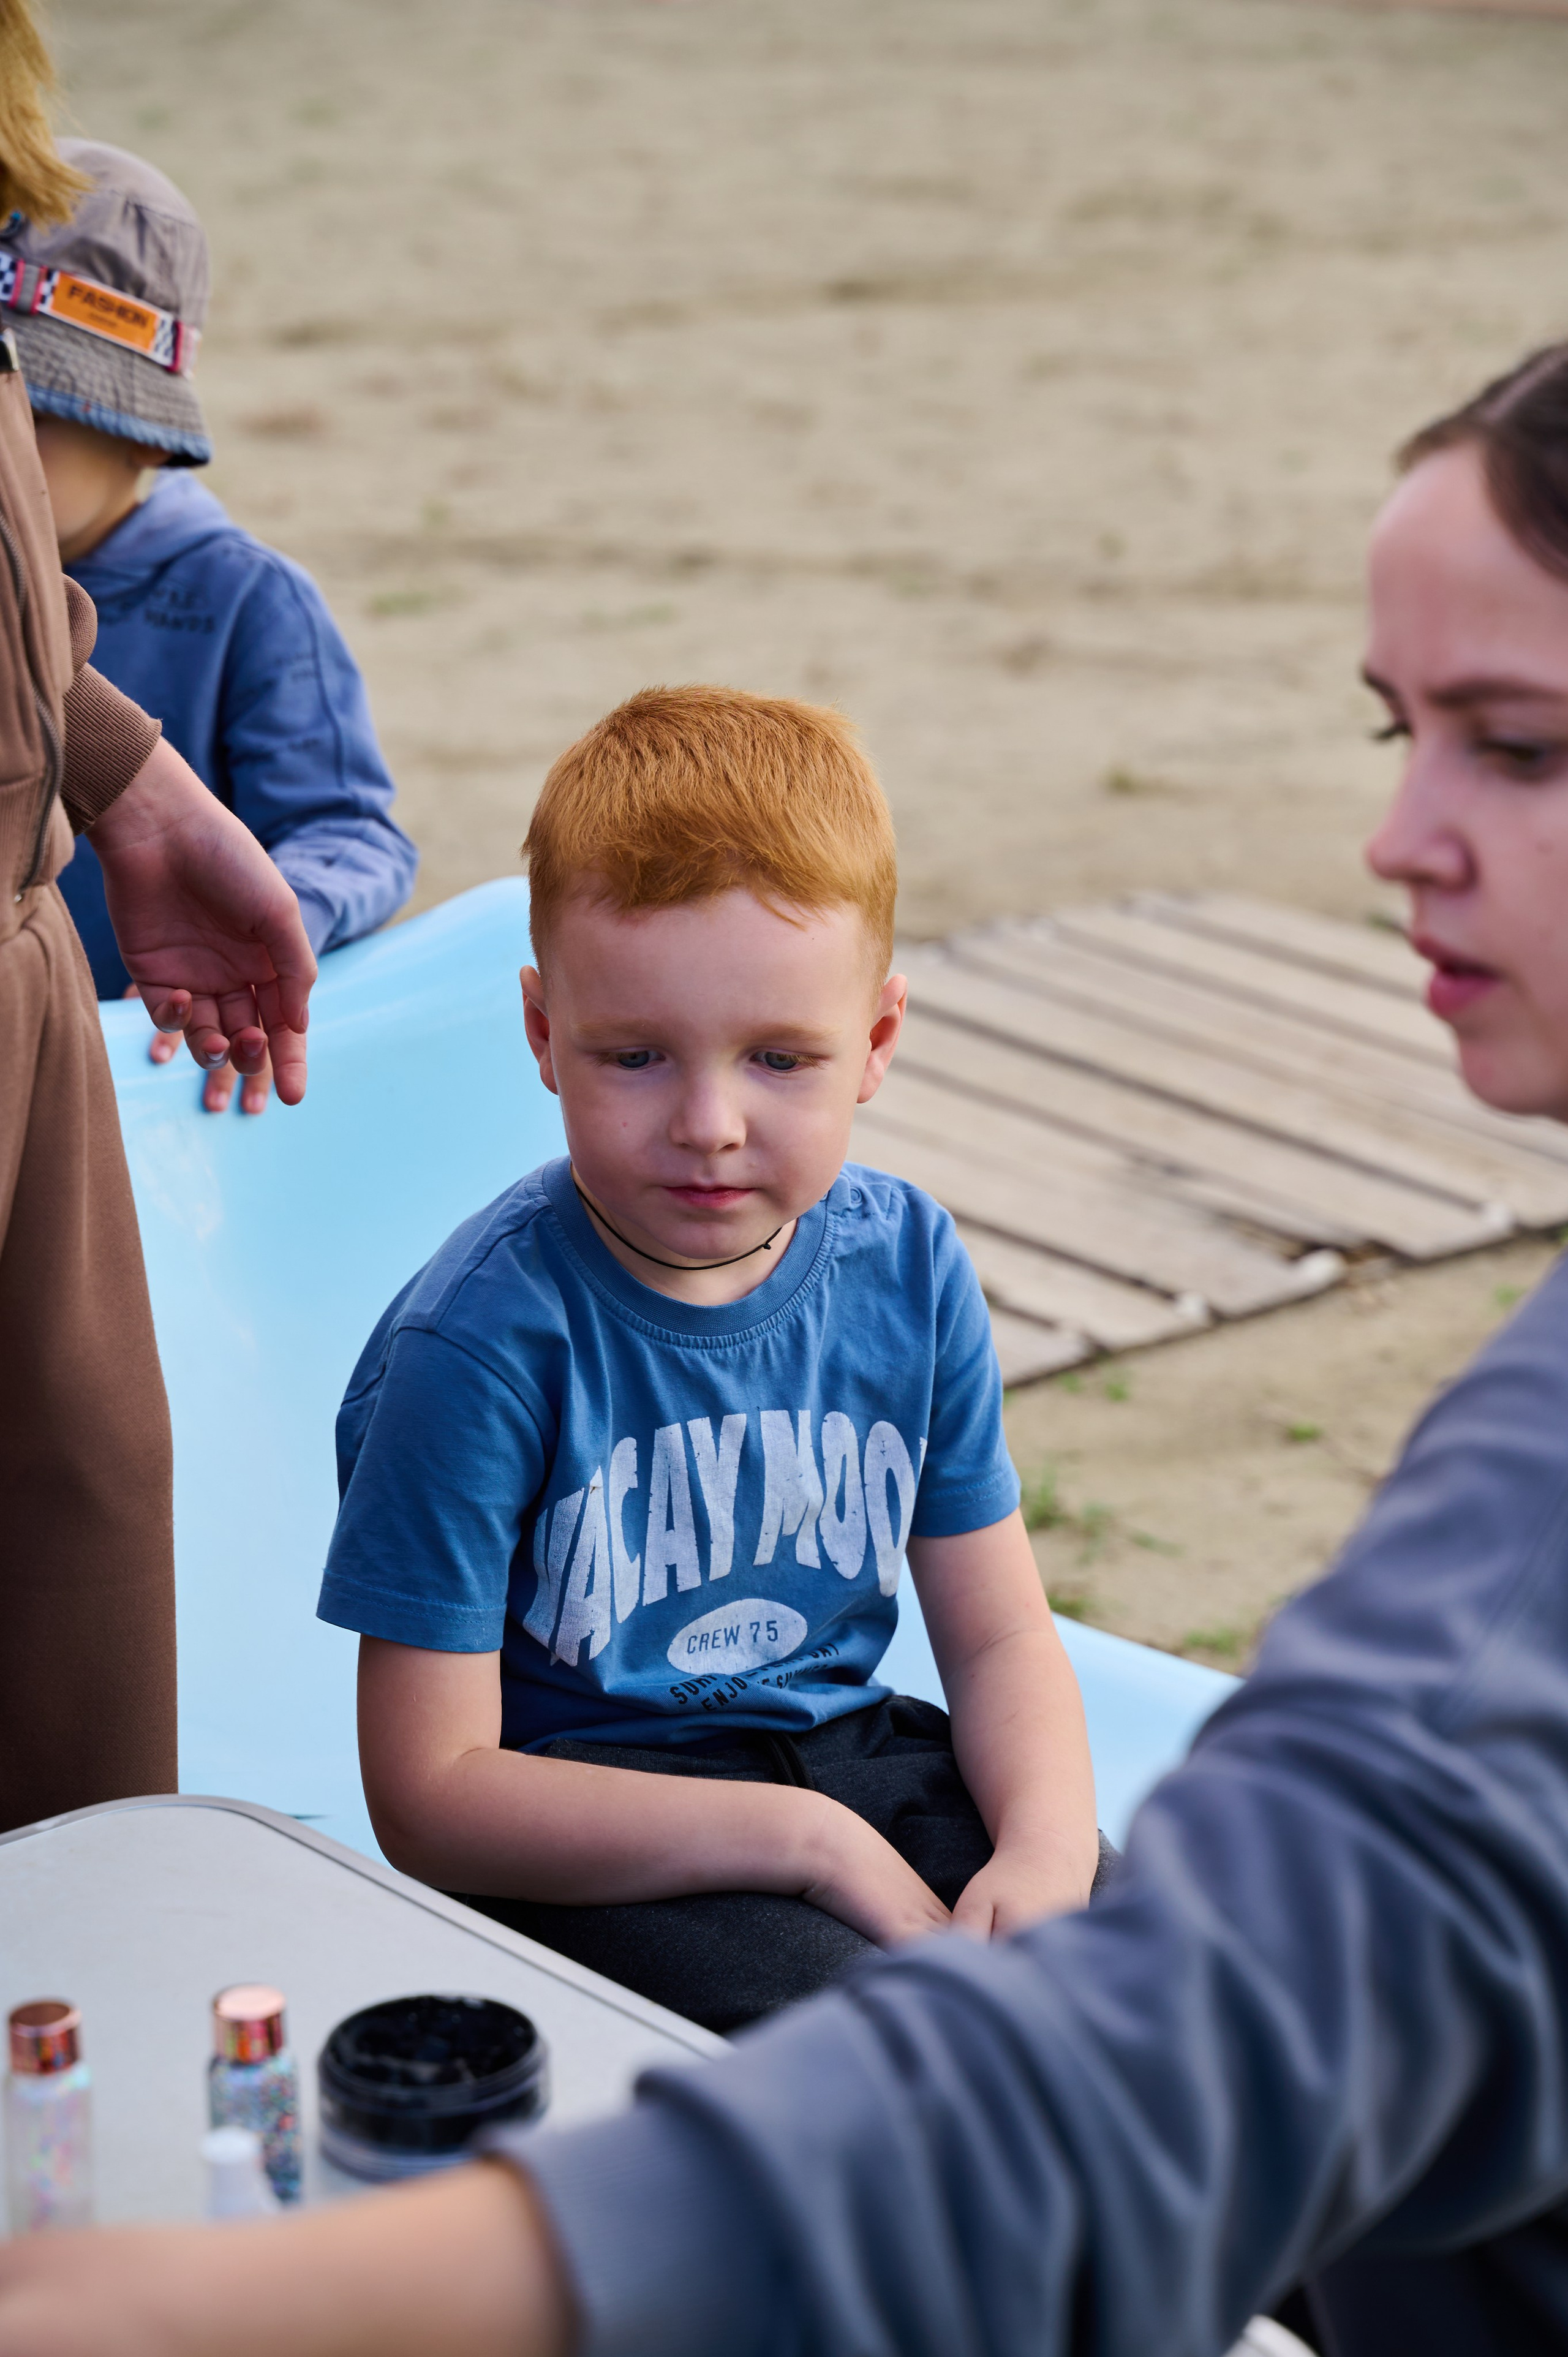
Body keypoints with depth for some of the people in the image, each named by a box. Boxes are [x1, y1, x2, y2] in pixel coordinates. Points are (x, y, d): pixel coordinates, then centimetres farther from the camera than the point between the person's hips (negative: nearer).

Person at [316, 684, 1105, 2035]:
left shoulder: (906, 1265, -1)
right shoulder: (483, 1342, -19)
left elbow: (999, 1634, 6)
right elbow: (428, 1799, -18)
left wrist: (1048, 1843, -17)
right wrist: (807, 1840, -21)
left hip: (850, 1751, 5)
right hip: (583, 1843, -5)